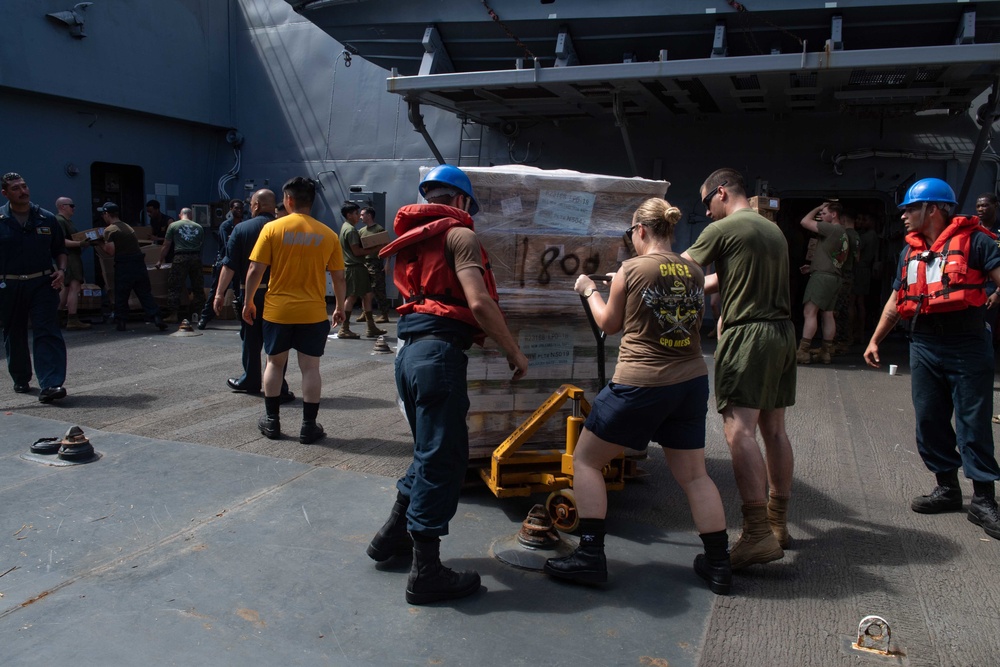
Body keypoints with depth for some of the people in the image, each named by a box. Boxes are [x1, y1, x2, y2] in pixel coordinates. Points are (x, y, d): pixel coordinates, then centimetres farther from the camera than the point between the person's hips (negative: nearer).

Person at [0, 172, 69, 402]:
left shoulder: (46, 218, 6)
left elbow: (60, 249, 15)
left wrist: (61, 270, -3)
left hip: (42, 284, 0)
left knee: (47, 333, -10)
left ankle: (51, 384, -15)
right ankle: (21, 379, 32)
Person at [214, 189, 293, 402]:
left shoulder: (241, 229, -2)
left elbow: (229, 265, -5)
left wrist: (220, 293, -2)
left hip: (250, 293, 1)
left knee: (251, 339, 16)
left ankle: (250, 381, 29)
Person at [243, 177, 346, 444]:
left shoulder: (272, 228, -5)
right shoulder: (327, 234, -2)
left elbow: (255, 269, -6)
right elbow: (339, 277, 2)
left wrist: (248, 302, 6)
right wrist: (340, 307, 15)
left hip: (277, 310, 0)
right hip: (313, 313, 0)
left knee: (275, 363, 16)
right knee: (310, 367, 6)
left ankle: (271, 422, 24)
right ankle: (309, 426, 10)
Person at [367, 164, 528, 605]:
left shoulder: (413, 238, 22)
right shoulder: (458, 235, -4)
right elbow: (479, 303, -16)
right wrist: (514, 352, -7)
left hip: (408, 350, 9)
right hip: (439, 352, -9)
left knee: (430, 451, 23)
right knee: (443, 458, -2)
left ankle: (394, 534, 32)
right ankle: (426, 573, 5)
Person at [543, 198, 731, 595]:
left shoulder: (630, 270, -9)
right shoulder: (694, 272, 5)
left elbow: (609, 324, 4)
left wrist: (590, 291, 22)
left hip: (641, 384, -6)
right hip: (691, 381, 6)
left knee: (585, 460, 10)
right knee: (693, 475, 17)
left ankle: (590, 557, 10)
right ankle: (719, 565, 21)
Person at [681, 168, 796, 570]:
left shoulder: (722, 230, -5)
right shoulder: (774, 230, 19)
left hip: (747, 333, -9)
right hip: (782, 331, 9)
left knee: (739, 429, -13)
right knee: (773, 428, 13)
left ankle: (757, 535, -17)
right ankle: (778, 522, 22)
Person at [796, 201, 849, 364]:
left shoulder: (831, 229, -11)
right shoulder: (844, 233, 20)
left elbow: (805, 221, -11)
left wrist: (819, 208, 4)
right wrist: (812, 267, 23)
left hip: (822, 275, -10)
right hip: (834, 276, 10)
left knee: (809, 312, -12)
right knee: (828, 314, 8)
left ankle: (803, 351, -16)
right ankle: (827, 352, 9)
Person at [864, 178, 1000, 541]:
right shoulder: (909, 251, 14)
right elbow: (896, 300, 20)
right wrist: (874, 340, 20)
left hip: (967, 347, -6)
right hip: (923, 347, 6)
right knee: (930, 422, 9)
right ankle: (947, 488, 23)